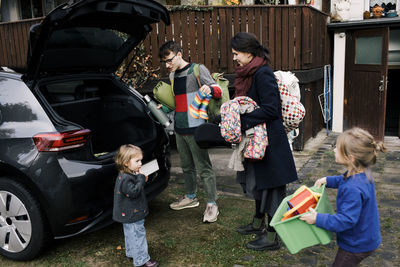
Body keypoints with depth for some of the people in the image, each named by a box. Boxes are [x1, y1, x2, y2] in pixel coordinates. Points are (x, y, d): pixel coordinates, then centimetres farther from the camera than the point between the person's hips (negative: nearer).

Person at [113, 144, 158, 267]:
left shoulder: (129, 174, 6)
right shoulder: (125, 178, -27)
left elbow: (137, 188, 14)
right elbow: (133, 192, -33)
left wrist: (141, 179, -2)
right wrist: (141, 179, -27)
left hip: (129, 214, 11)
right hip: (132, 215, -11)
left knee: (131, 234, 24)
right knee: (138, 235, -1)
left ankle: (131, 253, 41)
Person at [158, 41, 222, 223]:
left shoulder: (198, 69, -4)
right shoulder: (173, 75, 17)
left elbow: (218, 91, -8)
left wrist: (210, 89, -29)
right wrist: (165, 108, 17)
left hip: (195, 128, -7)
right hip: (179, 129, 7)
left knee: (204, 168, -4)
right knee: (187, 167, 17)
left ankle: (212, 204, 5)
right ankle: (190, 197, 33)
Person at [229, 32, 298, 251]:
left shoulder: (263, 74, -18)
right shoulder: (247, 73, 11)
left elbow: (270, 109, -24)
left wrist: (242, 122, -22)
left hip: (269, 141, -10)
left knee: (270, 186, 1)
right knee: (257, 182, 21)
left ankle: (272, 237, 14)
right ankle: (258, 223, 39)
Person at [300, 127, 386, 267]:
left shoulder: (353, 190, -38)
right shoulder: (362, 174, -7)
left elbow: (347, 220, -34)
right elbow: (343, 180, 17)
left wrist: (318, 219, -30)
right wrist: (328, 180, 9)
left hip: (357, 245, -9)